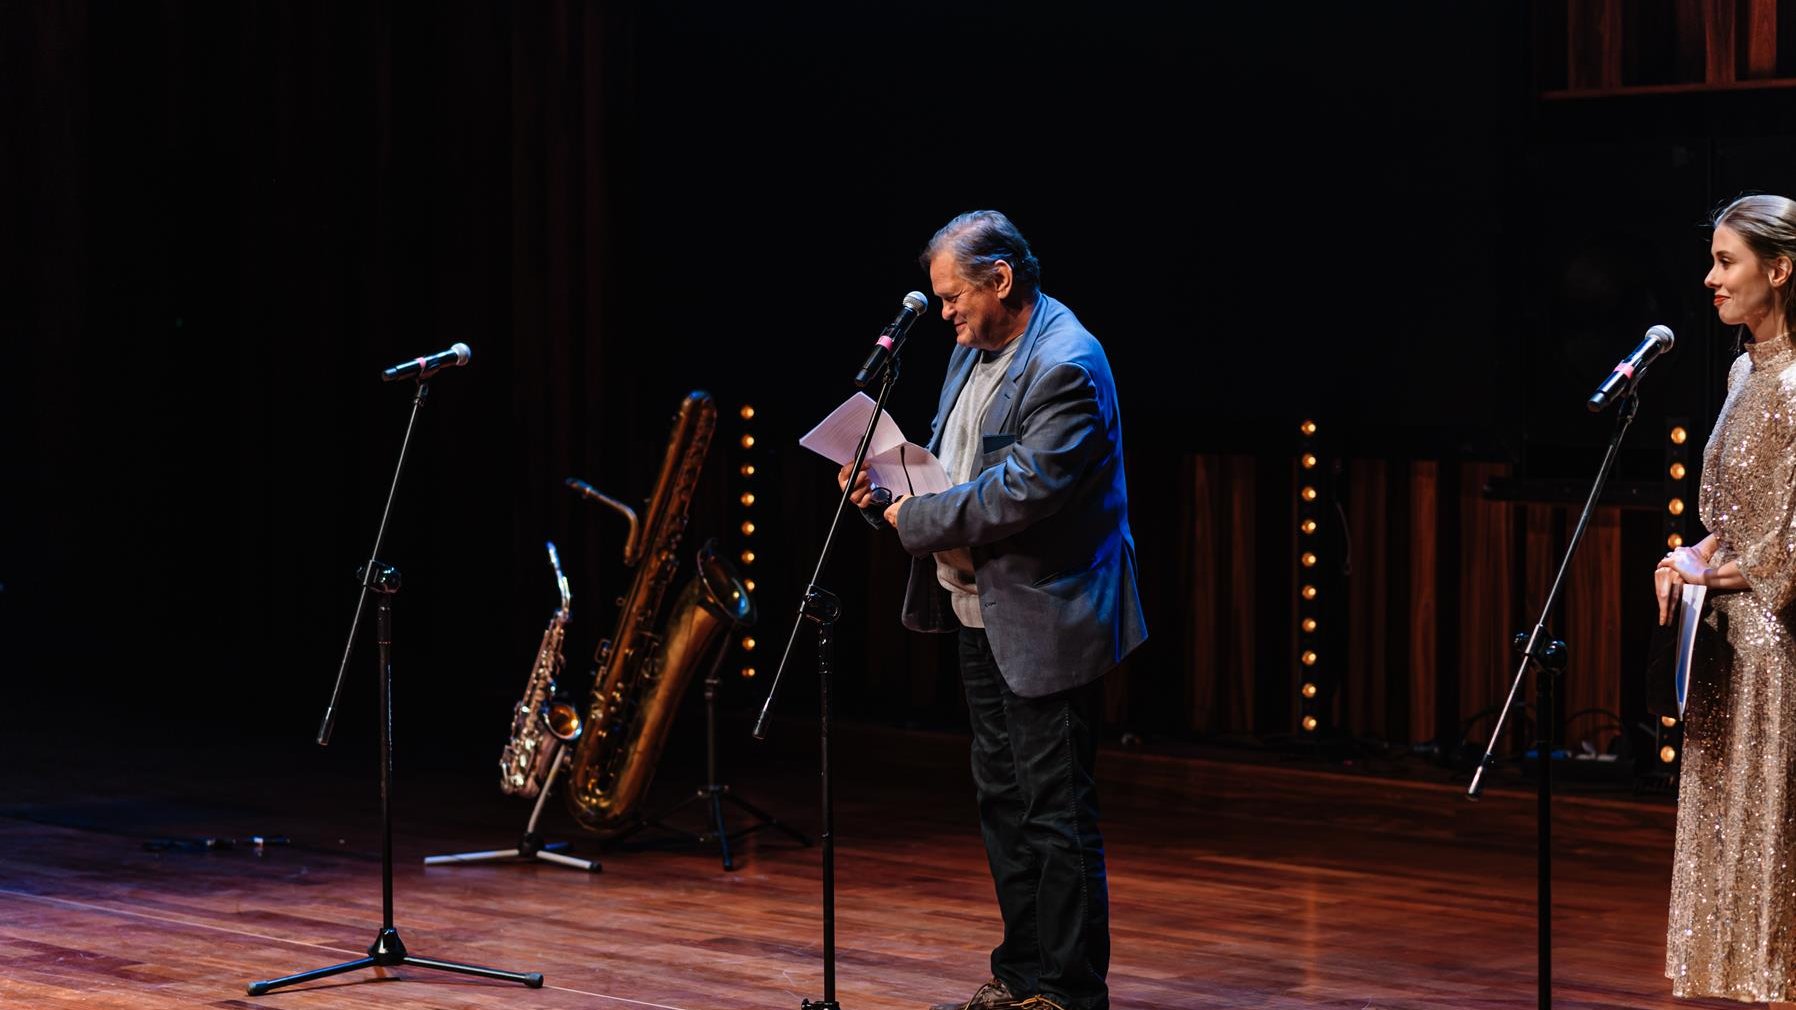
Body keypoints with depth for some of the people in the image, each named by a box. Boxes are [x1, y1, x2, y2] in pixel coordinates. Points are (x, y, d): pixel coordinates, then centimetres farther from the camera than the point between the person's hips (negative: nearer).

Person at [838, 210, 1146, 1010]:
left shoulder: (1066, 366, -20)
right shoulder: (974, 349, 11)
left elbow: (1022, 493, -27)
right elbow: (953, 461, 21)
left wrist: (915, 520, -18)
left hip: (1044, 621, -10)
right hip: (983, 613, 10)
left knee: (1056, 810, -4)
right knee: (1003, 797, 16)